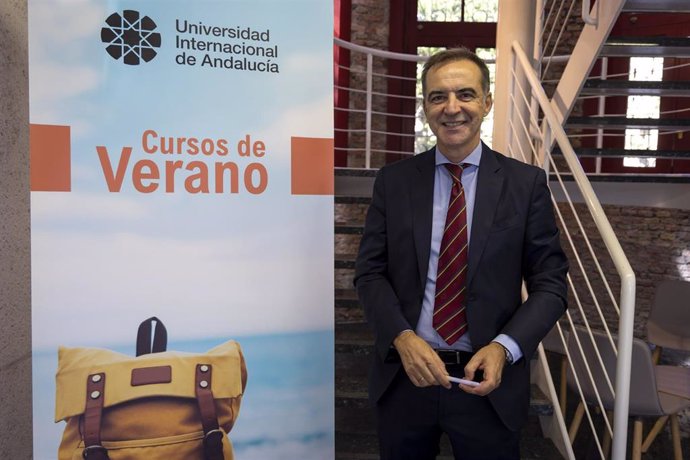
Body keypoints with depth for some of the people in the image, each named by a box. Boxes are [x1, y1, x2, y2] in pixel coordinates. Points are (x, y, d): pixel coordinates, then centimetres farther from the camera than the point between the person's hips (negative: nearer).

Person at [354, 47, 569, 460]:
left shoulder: (527, 183, -4)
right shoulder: (393, 181, -1)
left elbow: (550, 283, -3)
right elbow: (370, 272, -1)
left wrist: (504, 348, -17)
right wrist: (402, 337, -16)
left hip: (489, 380, -1)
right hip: (404, 375, 2)